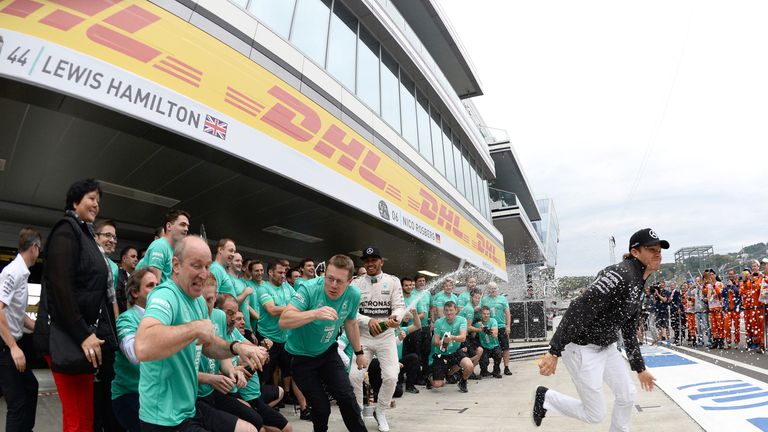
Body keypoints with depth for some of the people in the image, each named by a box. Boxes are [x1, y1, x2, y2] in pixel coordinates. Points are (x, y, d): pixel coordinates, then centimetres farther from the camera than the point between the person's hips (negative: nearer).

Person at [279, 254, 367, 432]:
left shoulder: (353, 295, -14)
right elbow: (283, 321, -37)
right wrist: (315, 313, -51)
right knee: (321, 407, -2)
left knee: (347, 397, -3)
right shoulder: (309, 288, -28)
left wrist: (359, 352, 15)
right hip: (301, 355, -3)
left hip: (328, 352, 4)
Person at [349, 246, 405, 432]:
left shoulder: (393, 281, 0)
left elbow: (400, 306, -6)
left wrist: (395, 318, -30)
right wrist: (368, 321, -25)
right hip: (363, 336, 0)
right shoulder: (356, 283, 0)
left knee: (391, 376, -8)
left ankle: (380, 412, 20)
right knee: (355, 376, -8)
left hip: (386, 336, 0)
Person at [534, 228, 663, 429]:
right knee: (594, 415, 1)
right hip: (583, 348, -9)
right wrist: (554, 351, -34)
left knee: (627, 395, 16)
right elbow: (579, 309, -31)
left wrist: (640, 368, 24)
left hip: (606, 348, 9)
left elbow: (629, 332, 19)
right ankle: (546, 397, 20)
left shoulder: (638, 284, 8)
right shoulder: (620, 274, -23)